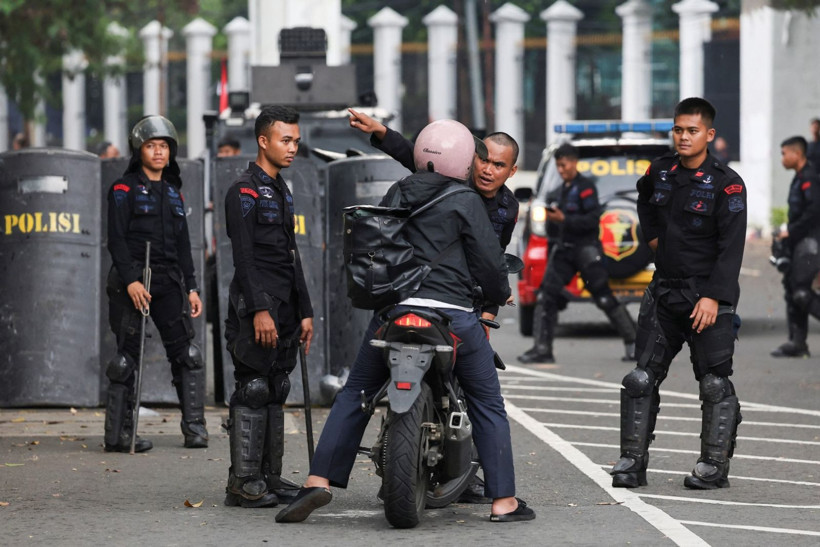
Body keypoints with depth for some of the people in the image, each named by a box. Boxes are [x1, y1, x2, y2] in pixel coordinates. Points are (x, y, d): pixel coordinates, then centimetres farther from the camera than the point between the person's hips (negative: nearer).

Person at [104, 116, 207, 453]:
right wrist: (130, 281, -19)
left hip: (169, 282, 5)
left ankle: (194, 427, 1)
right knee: (127, 356, -2)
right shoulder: (125, 189, -1)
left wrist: (191, 288, 12)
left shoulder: (173, 192, 17)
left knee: (186, 354, -2)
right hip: (132, 280, -5)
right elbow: (116, 239, -8)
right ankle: (118, 435, 2)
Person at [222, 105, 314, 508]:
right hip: (256, 306, -9)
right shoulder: (244, 191, -8)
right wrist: (259, 310, -22)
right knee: (253, 391, -10)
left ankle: (269, 476, 13)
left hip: (284, 308, 9)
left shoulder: (281, 192, 20)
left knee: (275, 393, 9)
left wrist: (304, 311, 19)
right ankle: (243, 483, -9)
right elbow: (244, 256, -16)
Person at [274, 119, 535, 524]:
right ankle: (503, 500, 7)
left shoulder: (396, 194, 13)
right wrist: (501, 294, 16)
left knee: (354, 394, 14)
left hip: (392, 309, 4)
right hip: (452, 315, -3)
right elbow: (488, 260, -3)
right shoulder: (465, 202, -2)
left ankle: (318, 480, -1)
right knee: (487, 404, 9)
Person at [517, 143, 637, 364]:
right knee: (546, 297, -6)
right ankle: (542, 349, -6)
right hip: (562, 250, 7)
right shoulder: (556, 194, 19)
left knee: (604, 299, -7)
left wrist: (564, 219, -21)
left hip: (586, 248, -7)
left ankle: (633, 343, 4)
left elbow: (593, 219, -15)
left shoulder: (585, 187, -5)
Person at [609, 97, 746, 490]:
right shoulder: (661, 171, 7)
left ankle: (714, 465, 4)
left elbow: (731, 247, -15)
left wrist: (713, 297, -23)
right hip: (664, 291, 5)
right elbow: (644, 199, 33)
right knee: (641, 379, 2)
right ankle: (632, 462, 7)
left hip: (708, 298, -5)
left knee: (715, 384, -3)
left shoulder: (727, 184, -11)